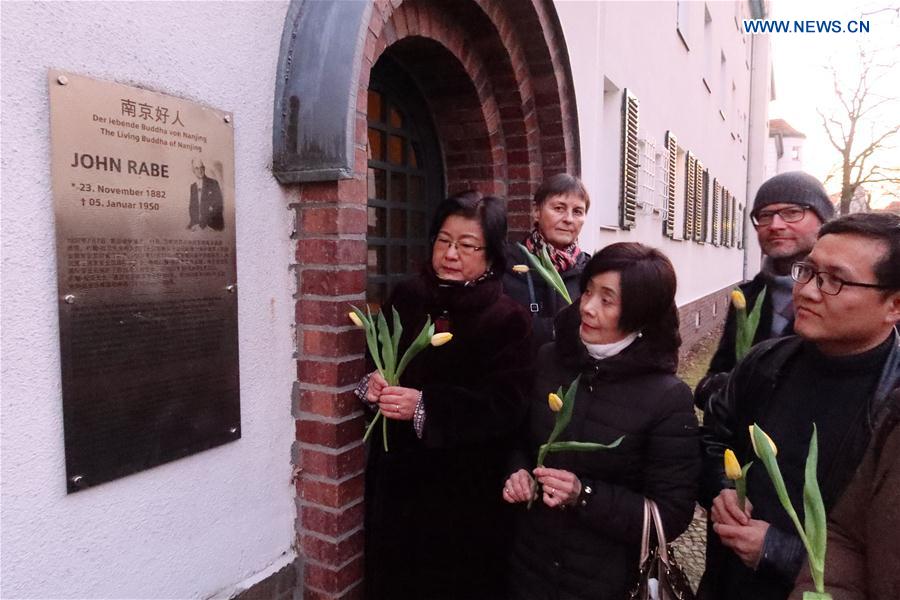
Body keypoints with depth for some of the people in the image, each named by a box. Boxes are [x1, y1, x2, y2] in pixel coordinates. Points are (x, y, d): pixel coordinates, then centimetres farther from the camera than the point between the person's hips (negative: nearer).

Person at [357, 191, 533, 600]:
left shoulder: (509, 319, -10)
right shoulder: (404, 299, 3)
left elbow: (506, 408, -19)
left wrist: (427, 406, -28)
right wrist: (372, 383, -11)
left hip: (468, 489, -4)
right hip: (397, 477, 4)